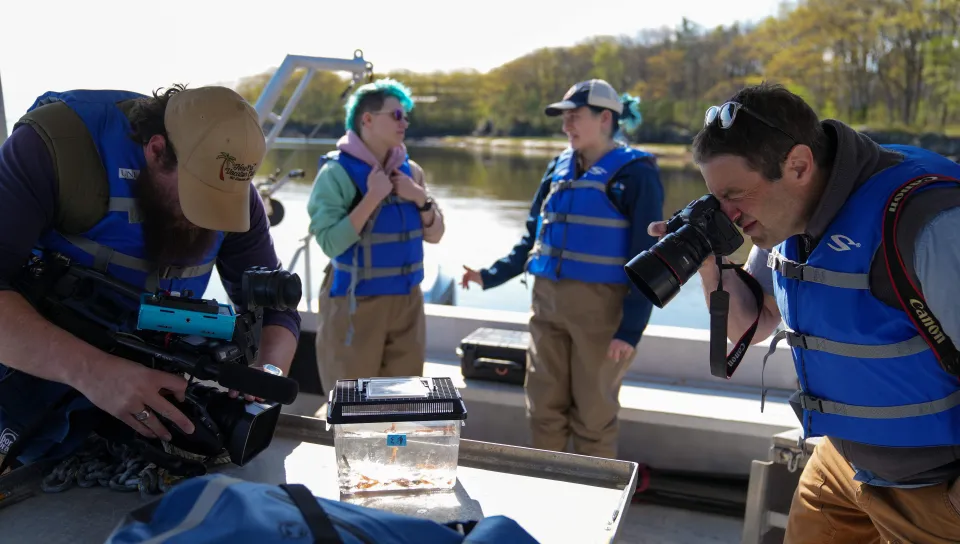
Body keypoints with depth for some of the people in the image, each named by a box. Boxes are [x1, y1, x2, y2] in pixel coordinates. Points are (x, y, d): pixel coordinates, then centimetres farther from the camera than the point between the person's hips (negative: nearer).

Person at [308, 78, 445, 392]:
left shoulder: (410, 170, 7)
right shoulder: (338, 171, -12)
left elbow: (435, 235, 9)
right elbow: (330, 243, -21)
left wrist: (420, 198, -8)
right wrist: (373, 197, -21)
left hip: (406, 301, 6)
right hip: (356, 304, -5)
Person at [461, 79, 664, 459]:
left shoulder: (635, 173, -6)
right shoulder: (559, 167, 10)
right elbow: (533, 239, 16)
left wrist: (631, 328, -15)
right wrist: (490, 276, 6)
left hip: (601, 305, -5)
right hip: (548, 301, 5)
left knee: (593, 415, 6)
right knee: (544, 409, 11)